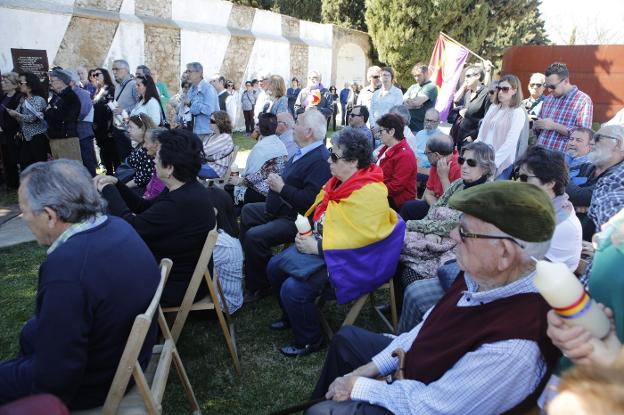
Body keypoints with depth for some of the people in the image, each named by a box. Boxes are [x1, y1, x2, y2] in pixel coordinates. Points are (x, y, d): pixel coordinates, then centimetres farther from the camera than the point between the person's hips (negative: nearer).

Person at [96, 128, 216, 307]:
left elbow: (130, 226, -24)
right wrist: (115, 184, 0)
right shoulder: (187, 190, -2)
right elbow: (144, 207, 10)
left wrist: (108, 190, -11)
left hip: (178, 285, -9)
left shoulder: (180, 204, -33)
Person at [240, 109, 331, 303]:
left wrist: (282, 188, -24)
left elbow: (309, 199, -33)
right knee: (247, 211, 25)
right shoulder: (305, 152, 5)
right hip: (281, 208, 12)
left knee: (254, 236, -25)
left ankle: (258, 287, -1)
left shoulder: (320, 160, -27)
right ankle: (247, 264, 39)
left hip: (296, 219, -12)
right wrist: (276, 181, 3)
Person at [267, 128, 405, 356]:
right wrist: (307, 233, -1)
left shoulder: (369, 194, -24)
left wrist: (316, 247, -23)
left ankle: (310, 341, 6)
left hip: (346, 260, -9)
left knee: (293, 289, -21)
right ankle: (291, 317, 32)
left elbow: (357, 240, -29)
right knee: (274, 266, 9)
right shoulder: (340, 181, 3)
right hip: (321, 244, 10)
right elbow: (320, 213, 17)